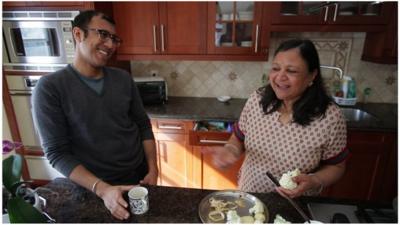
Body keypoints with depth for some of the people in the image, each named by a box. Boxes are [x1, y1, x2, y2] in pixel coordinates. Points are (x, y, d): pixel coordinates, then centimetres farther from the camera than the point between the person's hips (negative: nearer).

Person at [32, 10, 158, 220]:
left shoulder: (123, 78, -3)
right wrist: (101, 189, -24)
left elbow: (143, 125, 1)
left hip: (140, 176, 4)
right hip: (95, 187, -4)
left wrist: (153, 170, -6)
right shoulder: (49, 87, -14)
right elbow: (57, 152, -15)